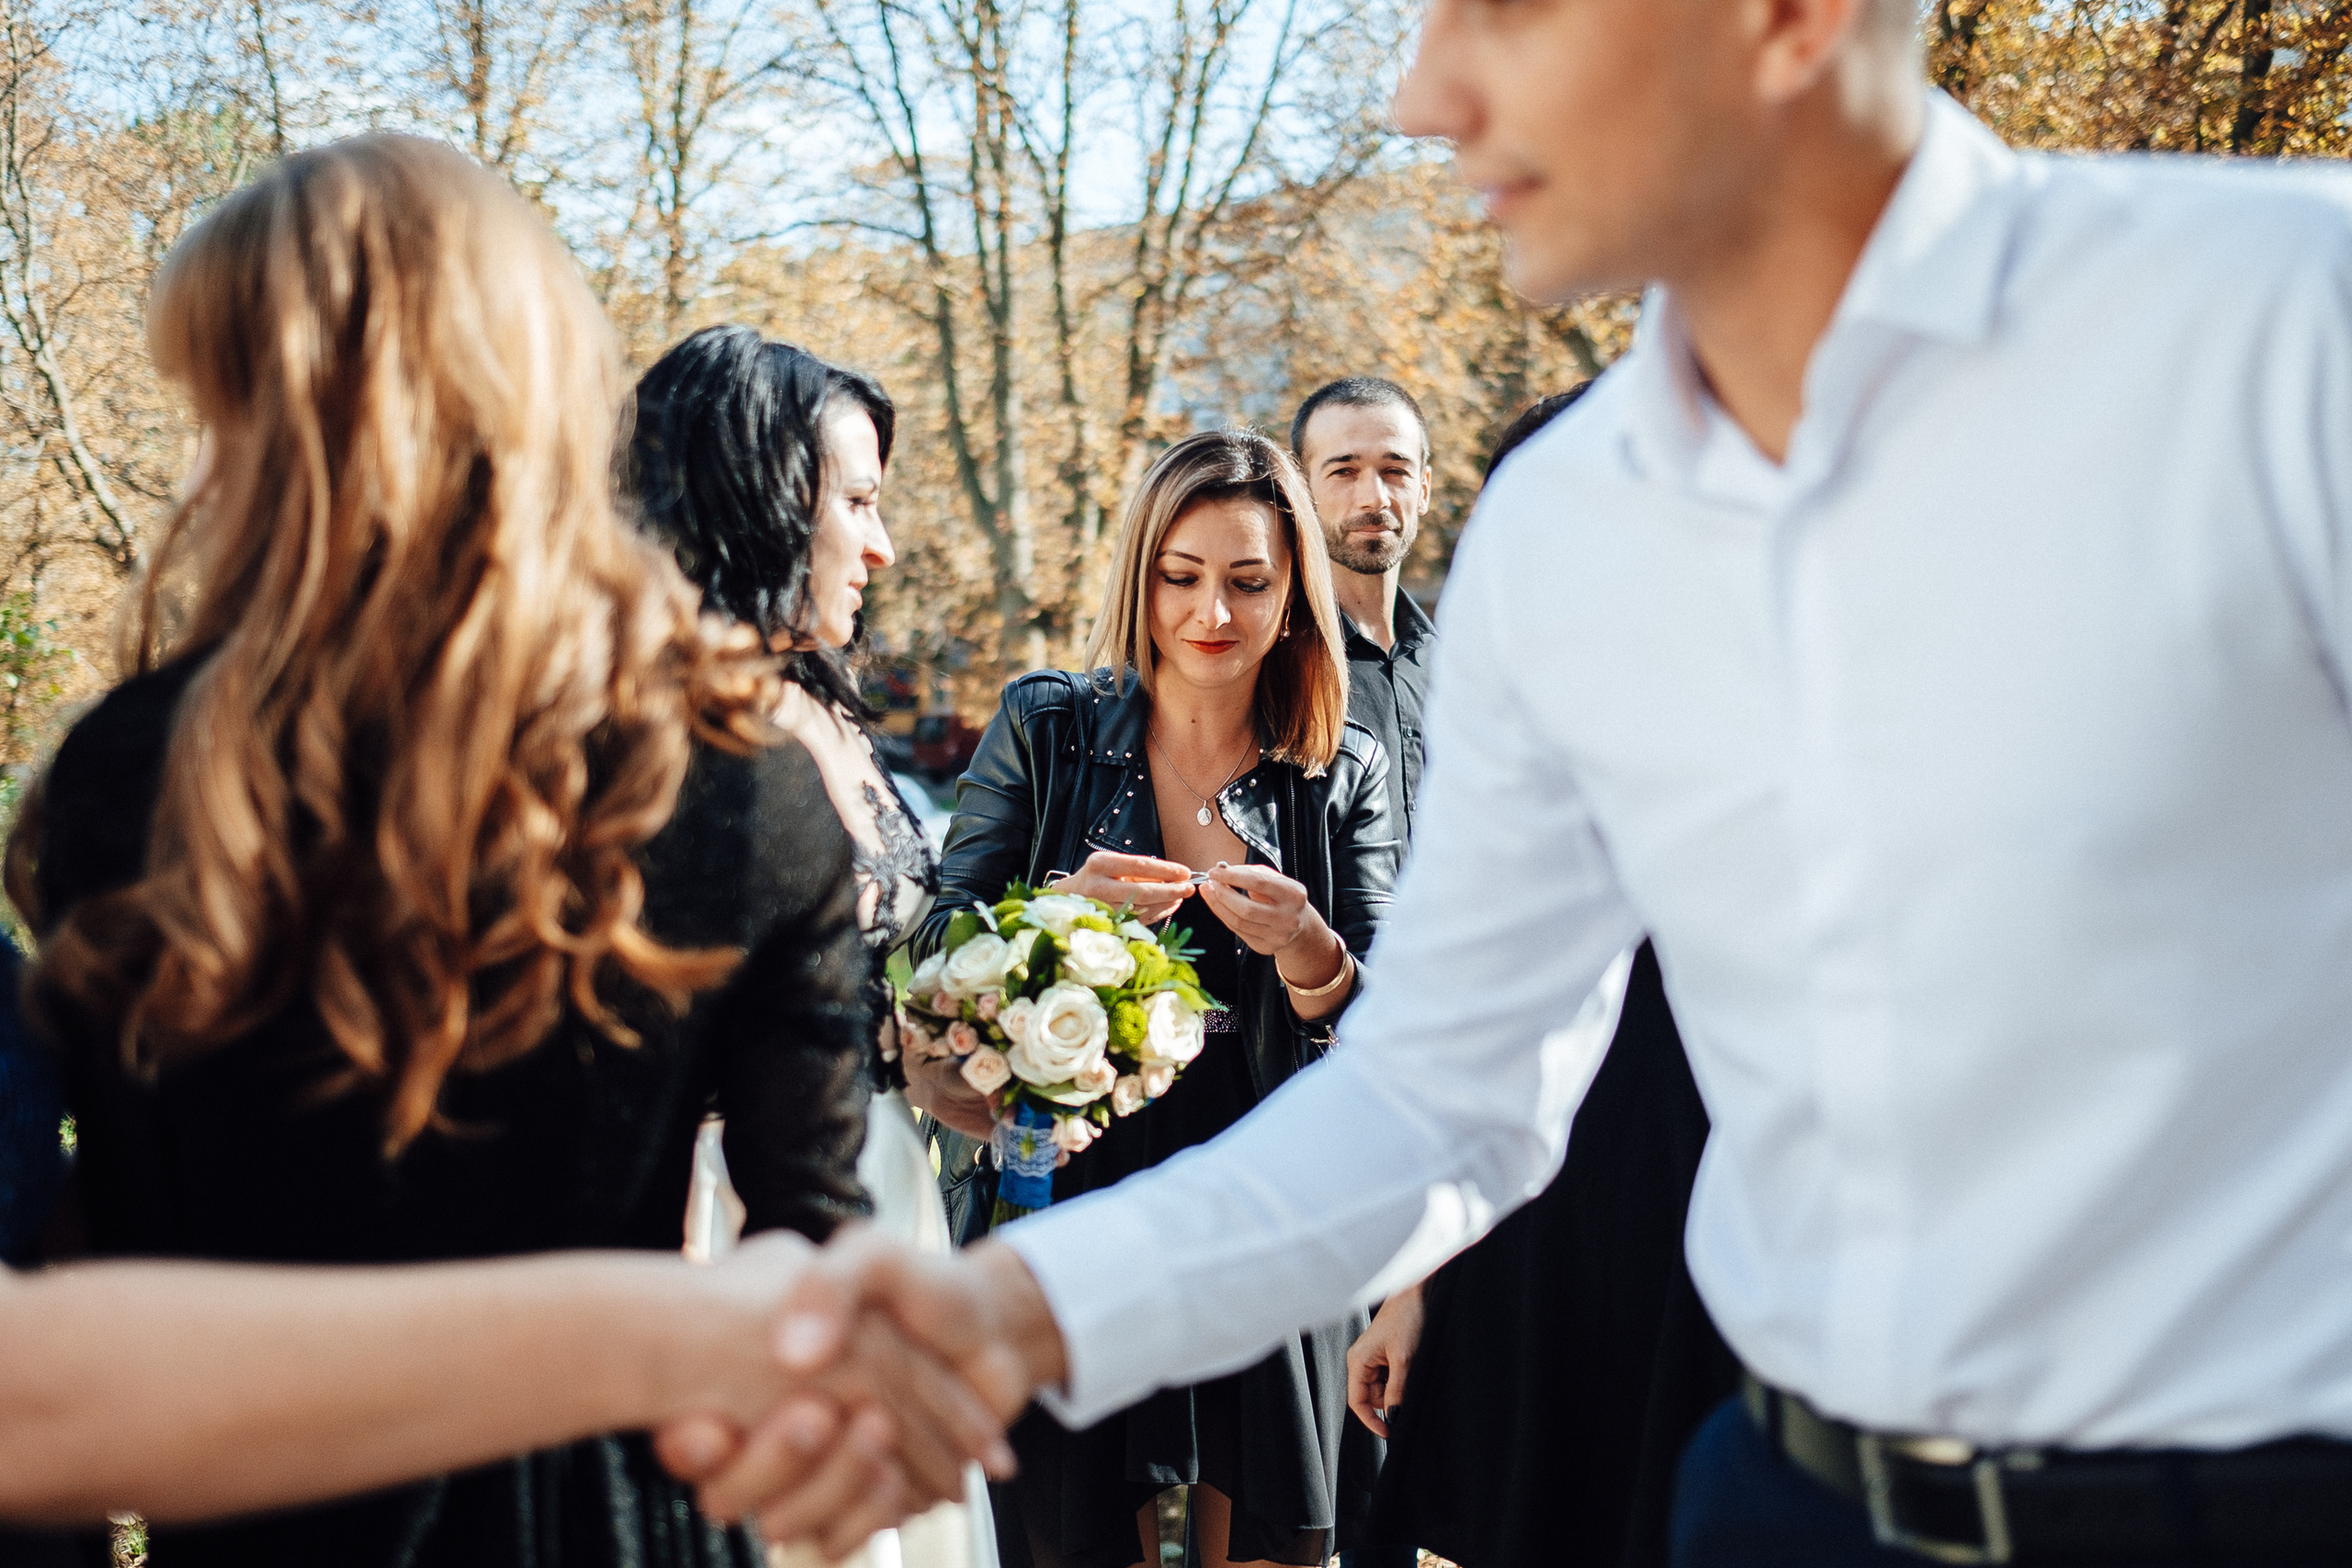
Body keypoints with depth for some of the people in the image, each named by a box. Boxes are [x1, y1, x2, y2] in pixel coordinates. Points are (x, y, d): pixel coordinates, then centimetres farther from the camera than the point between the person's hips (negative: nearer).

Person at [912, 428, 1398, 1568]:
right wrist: (1061, 908, -19)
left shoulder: (1346, 776, 3)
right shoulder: (1045, 731, 0)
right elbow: (940, 956, 0)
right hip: (1074, 1200, -1)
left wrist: (1305, 952, -22)